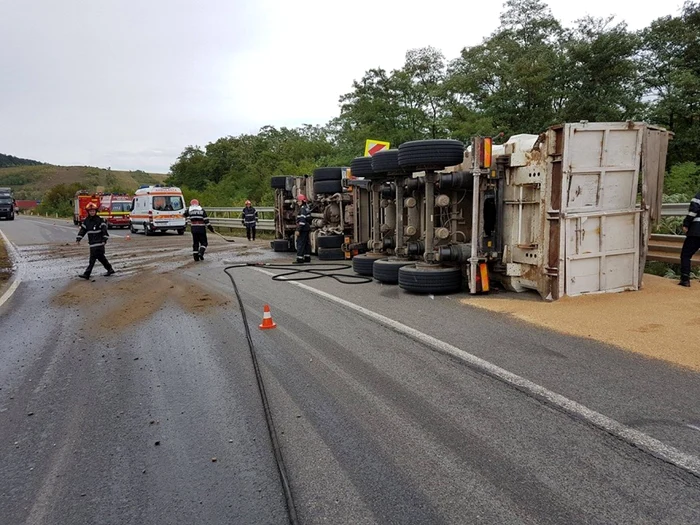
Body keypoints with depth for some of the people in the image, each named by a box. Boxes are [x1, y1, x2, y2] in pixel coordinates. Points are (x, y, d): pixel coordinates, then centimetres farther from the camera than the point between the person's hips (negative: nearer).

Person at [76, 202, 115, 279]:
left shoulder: (100, 220, -7)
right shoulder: (86, 221, 11)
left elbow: (104, 230, -11)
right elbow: (82, 229, 12)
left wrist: (104, 240, -18)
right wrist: (78, 238, 2)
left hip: (99, 243, -7)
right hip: (92, 243, 7)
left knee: (92, 258, -8)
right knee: (101, 257, 14)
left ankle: (86, 274, -8)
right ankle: (110, 269, 27)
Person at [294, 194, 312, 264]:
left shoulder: (303, 209, -16)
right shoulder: (306, 208, 14)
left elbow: (302, 220, -23)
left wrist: (298, 230, -24)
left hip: (303, 229, -10)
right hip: (307, 228, 10)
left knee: (300, 243, -9)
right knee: (306, 243, 15)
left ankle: (300, 259, -9)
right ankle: (307, 258, 22)